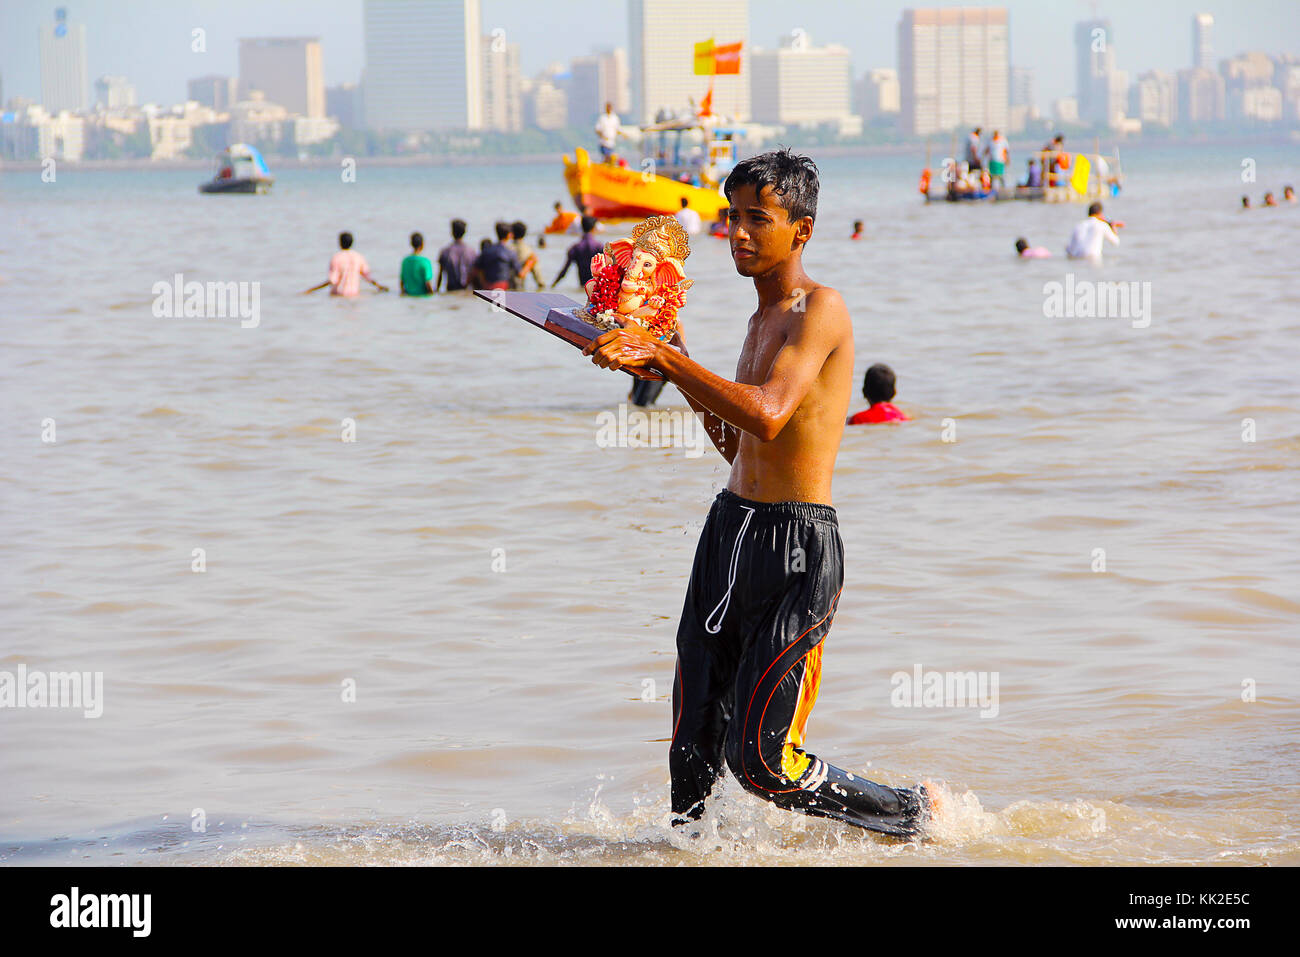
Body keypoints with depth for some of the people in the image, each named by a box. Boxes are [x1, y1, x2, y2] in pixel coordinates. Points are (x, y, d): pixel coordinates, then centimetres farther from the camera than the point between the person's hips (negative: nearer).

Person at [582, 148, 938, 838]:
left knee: (762, 762, -7)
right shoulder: (762, 318, 17)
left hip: (796, 547, -8)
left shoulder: (821, 309, -12)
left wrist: (666, 358, -27)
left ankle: (914, 814, 12)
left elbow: (768, 416, -28)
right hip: (730, 525, 8)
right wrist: (680, 373, 15)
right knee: (693, 745, 9)